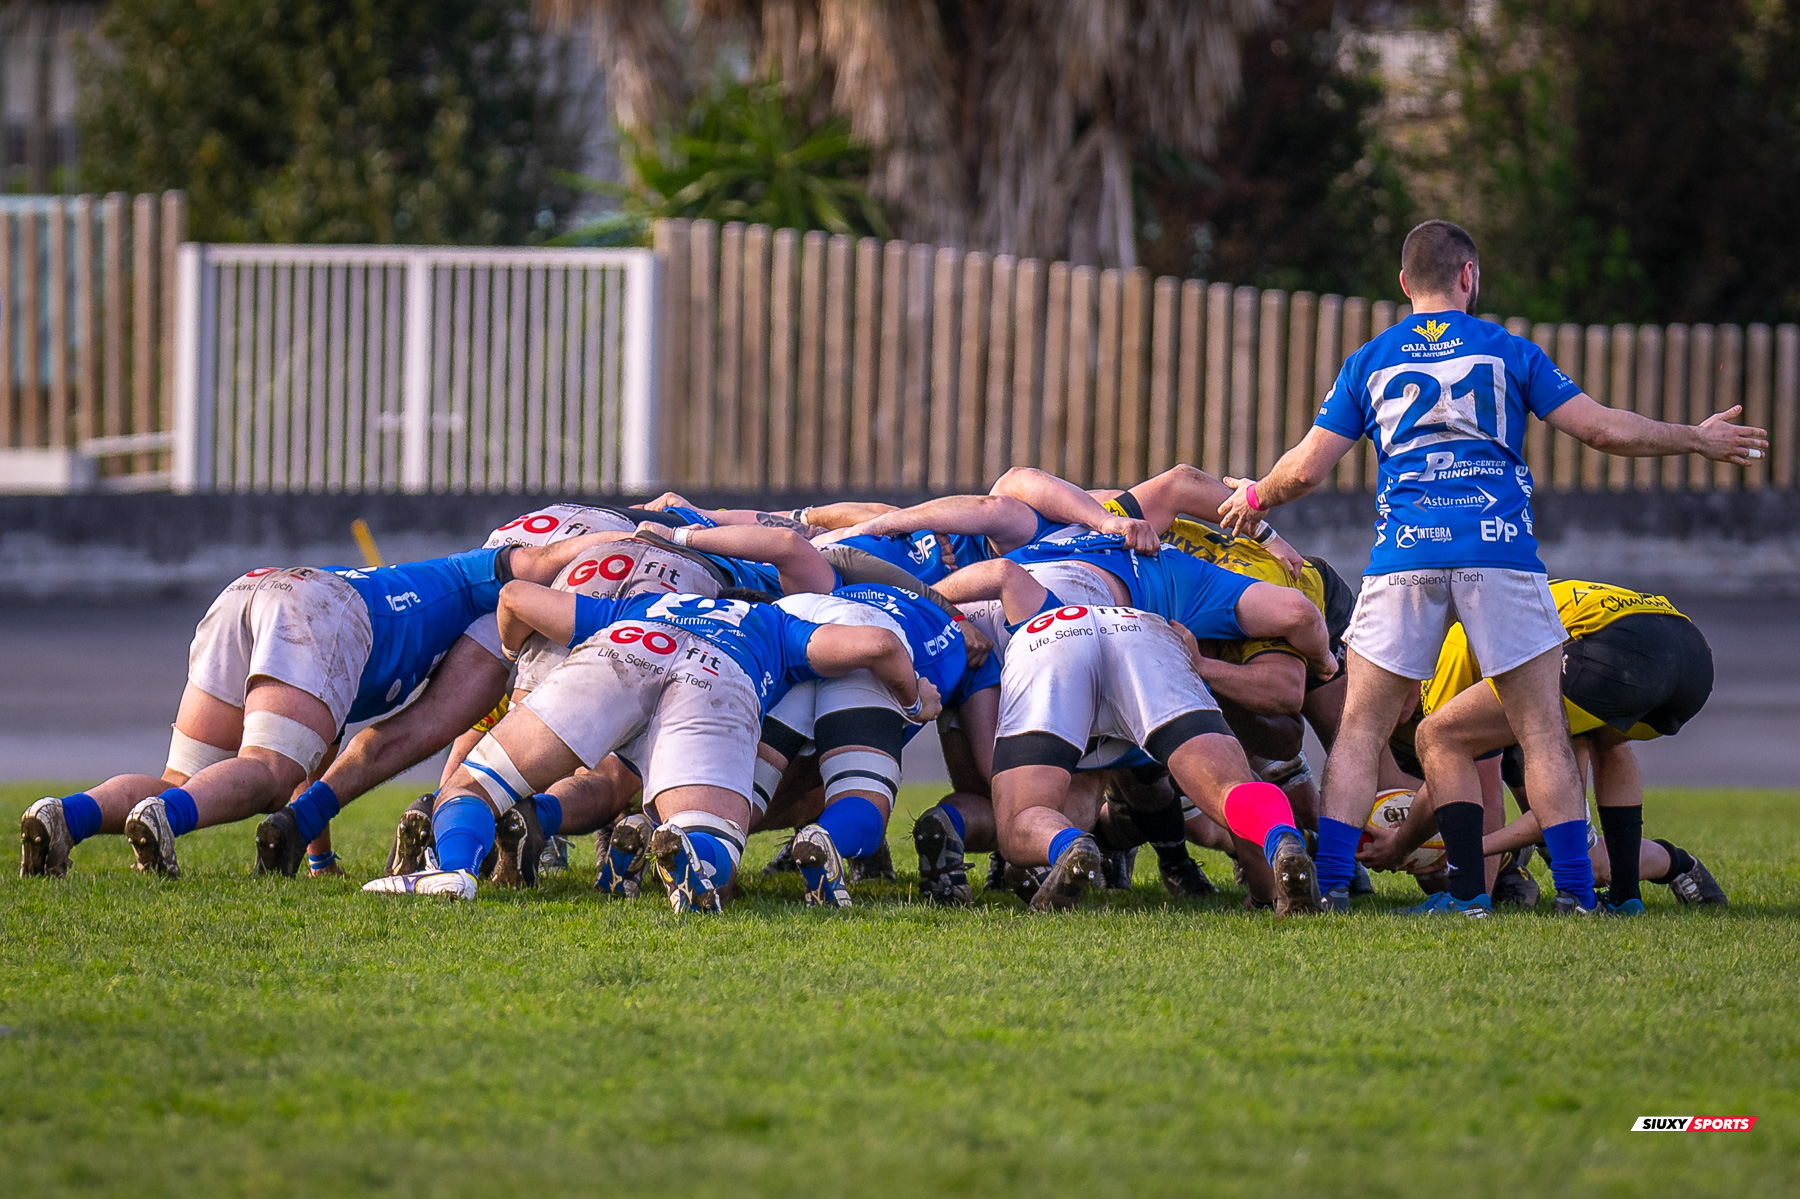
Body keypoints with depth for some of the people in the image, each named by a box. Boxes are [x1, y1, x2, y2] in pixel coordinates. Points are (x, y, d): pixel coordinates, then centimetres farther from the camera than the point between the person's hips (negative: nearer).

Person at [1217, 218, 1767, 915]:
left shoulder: (1370, 362, 14)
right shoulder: (1507, 352, 10)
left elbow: (1307, 468, 11)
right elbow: (1605, 430, 6)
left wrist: (1255, 498, 32)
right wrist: (1699, 440, 20)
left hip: (1403, 560, 1)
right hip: (1500, 551, -1)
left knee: (1360, 732, 6)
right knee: (1542, 732, 3)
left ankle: (1330, 885, -5)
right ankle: (1575, 894, -3)